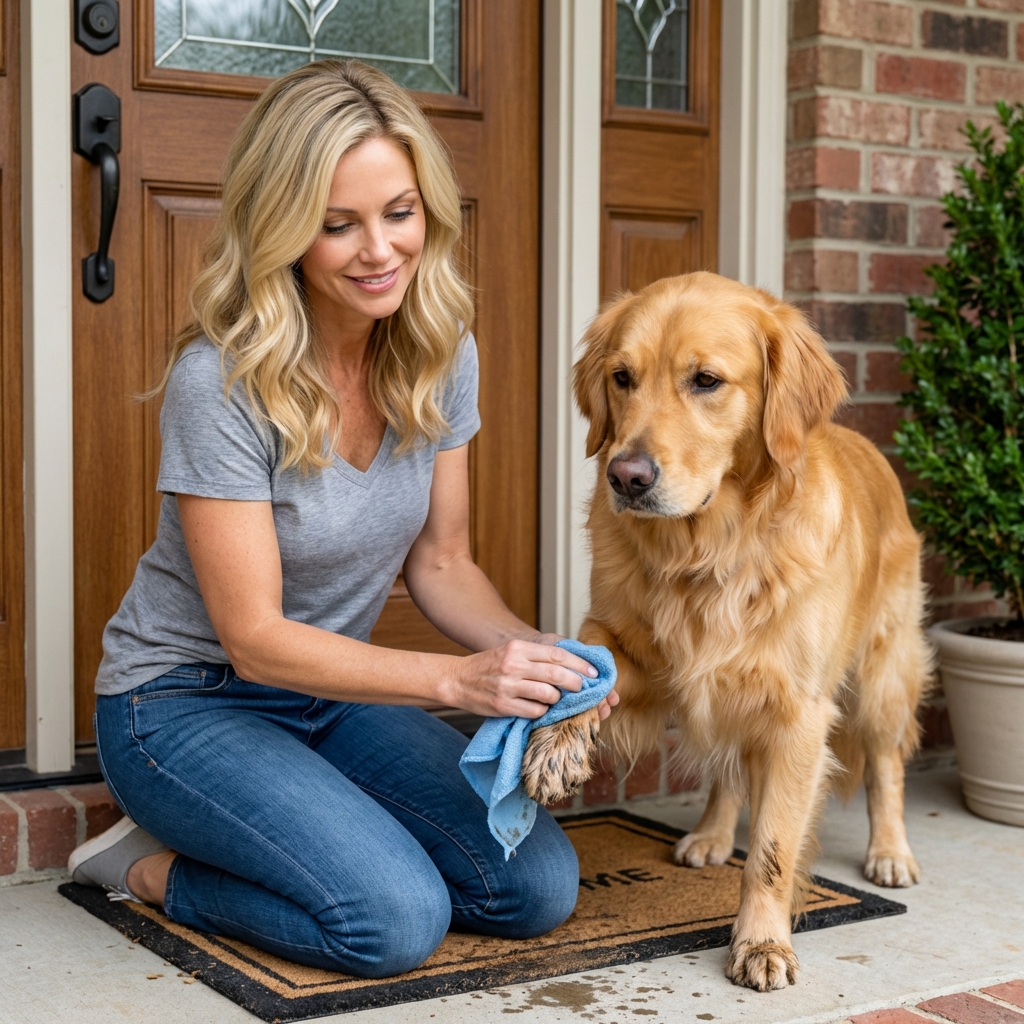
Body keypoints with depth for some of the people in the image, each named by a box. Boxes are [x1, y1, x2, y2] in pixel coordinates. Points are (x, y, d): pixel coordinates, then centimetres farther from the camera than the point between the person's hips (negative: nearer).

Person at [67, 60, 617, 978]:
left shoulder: (441, 353, -6)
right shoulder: (220, 380, -25)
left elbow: (440, 563, 2)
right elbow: (254, 638, -23)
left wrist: (534, 654, -19)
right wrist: (458, 679, -34)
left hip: (338, 690, 6)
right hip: (189, 700, -6)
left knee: (539, 889, -9)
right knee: (398, 919, -24)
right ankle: (153, 869, 0)